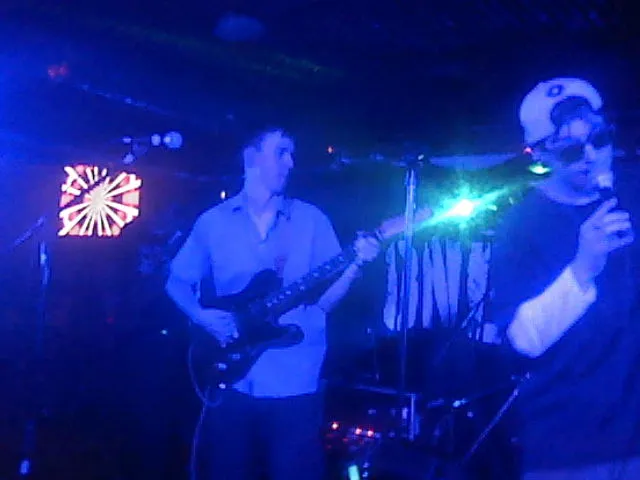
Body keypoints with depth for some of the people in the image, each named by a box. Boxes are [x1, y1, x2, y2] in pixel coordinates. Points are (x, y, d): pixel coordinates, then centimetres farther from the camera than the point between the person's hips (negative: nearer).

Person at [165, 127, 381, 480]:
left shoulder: (311, 219, 4)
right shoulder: (213, 222, 5)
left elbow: (325, 299, 2)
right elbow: (177, 282, 12)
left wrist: (356, 264, -16)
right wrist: (202, 316, -7)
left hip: (295, 385, -1)